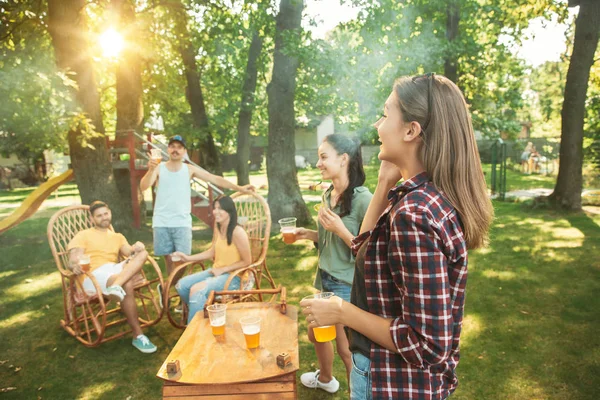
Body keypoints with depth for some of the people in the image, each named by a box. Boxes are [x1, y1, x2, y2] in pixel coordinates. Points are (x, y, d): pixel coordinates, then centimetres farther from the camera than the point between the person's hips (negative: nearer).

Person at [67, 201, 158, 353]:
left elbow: (129, 253, 9)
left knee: (142, 253, -22)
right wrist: (76, 266, -26)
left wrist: (135, 248, -16)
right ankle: (138, 335, -30)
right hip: (93, 275, -4)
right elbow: (73, 261, 0)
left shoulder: (118, 237, 28)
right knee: (127, 285, -35)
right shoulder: (83, 236, 15)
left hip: (116, 270, 5)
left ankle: (116, 285, -47)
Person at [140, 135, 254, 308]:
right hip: (161, 223, 0)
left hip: (182, 223, 0)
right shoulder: (159, 168, 2)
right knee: (169, 259, 7)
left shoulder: (189, 169, 3)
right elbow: (143, 187, -11)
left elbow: (215, 179, -1)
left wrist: (239, 188, -6)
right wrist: (150, 170, -28)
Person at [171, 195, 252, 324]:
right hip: (216, 271, 8)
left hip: (233, 276, -8)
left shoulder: (237, 232, -21)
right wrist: (188, 258, 6)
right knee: (182, 285, -3)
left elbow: (246, 262, -16)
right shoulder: (218, 227, 3)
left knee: (197, 290, -26)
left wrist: (222, 270, -15)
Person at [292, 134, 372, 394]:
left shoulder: (363, 199, -21)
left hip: (348, 285, -8)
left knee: (346, 349, 9)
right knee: (316, 334, 25)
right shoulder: (327, 195, 3)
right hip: (325, 280, 8)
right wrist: (310, 234, -2)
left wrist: (339, 229, -26)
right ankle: (325, 378, 54)